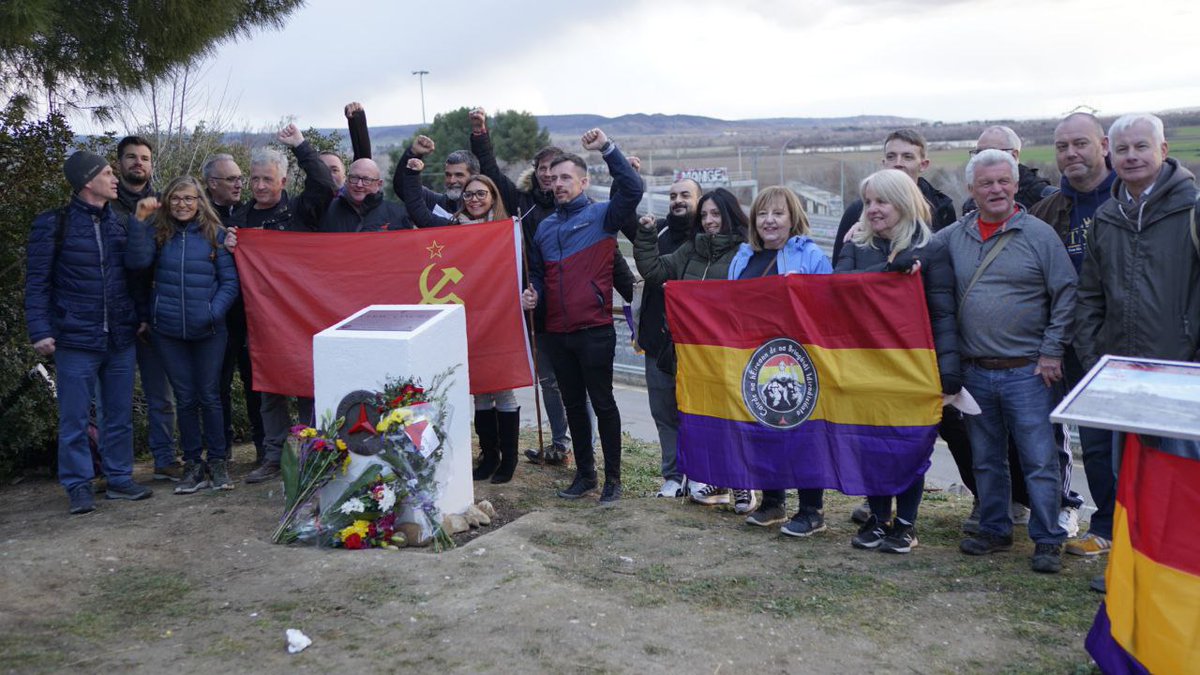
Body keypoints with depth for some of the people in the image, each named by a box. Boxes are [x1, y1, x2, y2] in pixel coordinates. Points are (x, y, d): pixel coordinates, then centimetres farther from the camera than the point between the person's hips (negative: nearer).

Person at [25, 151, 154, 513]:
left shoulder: (120, 221, 9)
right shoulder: (54, 224, -4)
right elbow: (37, 281, -4)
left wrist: (141, 317, 6)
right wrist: (40, 330, -11)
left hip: (120, 338, 4)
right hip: (76, 339, -4)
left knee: (119, 414, 11)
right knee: (74, 418, 3)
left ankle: (119, 478, 23)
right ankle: (78, 485, 14)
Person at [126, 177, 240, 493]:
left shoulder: (214, 234, 1)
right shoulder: (158, 232, 4)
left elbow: (229, 281, 0)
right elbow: (138, 261, -13)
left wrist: (214, 312, -13)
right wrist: (139, 220, -22)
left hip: (208, 331, -1)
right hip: (169, 331, 1)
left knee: (209, 396, 4)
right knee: (185, 398, 8)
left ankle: (217, 461, 17)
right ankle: (193, 464, 18)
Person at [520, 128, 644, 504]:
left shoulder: (601, 215, -2)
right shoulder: (545, 227, 15)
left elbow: (632, 189, -20)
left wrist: (607, 149, -24)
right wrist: (533, 294, 4)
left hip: (595, 330, -6)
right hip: (557, 332, 6)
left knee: (602, 402, 1)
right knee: (573, 403, 13)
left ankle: (613, 478, 11)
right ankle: (584, 473, 25)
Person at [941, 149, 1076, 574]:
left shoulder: (1039, 234, -3)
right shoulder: (952, 237, 6)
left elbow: (1065, 296, -2)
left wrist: (1052, 351, -7)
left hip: (1027, 372, -4)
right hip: (975, 372, 4)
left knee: (1039, 461, 0)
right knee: (986, 460, 13)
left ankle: (1048, 541, 9)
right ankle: (994, 530, 27)